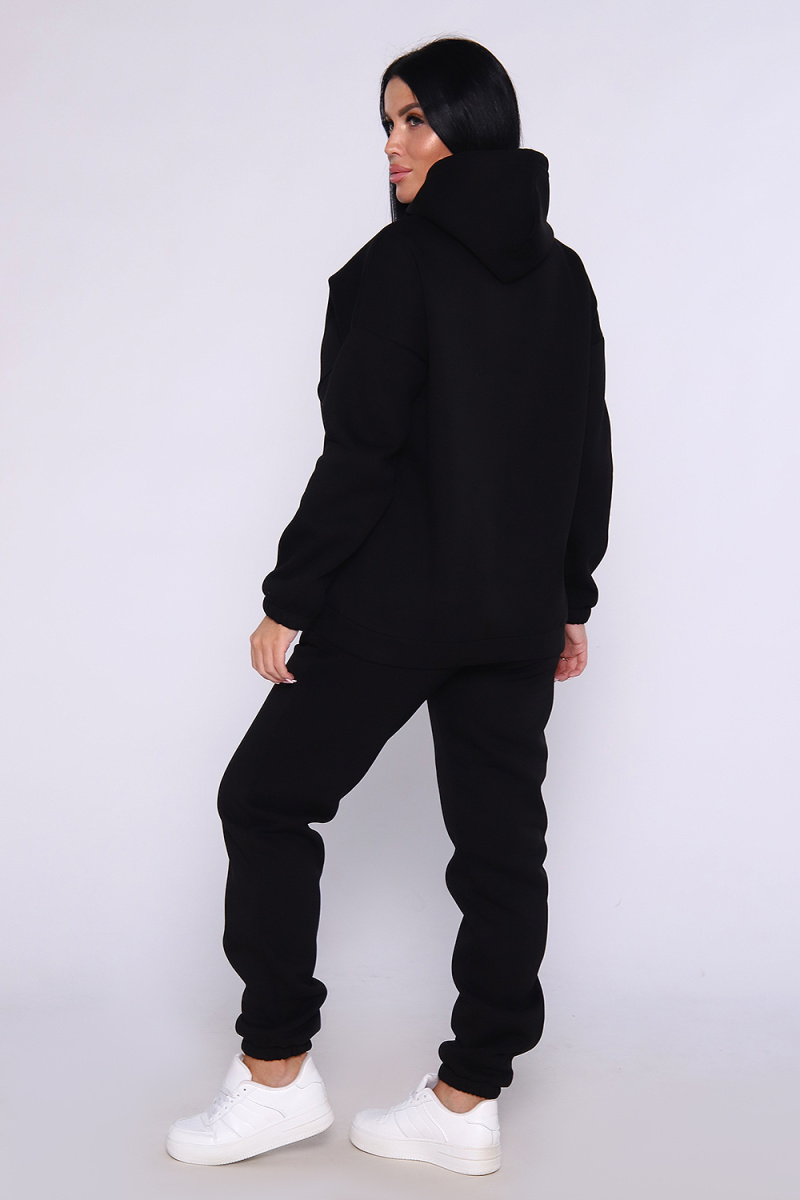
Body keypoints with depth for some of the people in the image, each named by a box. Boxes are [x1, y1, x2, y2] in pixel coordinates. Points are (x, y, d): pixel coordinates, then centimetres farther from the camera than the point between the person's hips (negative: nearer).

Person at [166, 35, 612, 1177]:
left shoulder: (400, 261, -11)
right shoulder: (563, 275, 9)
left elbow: (362, 453, -16)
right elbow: (589, 454, 12)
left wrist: (289, 599, -10)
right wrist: (570, 599, 19)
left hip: (394, 606, -6)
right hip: (521, 614, 7)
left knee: (266, 797, 8)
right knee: (501, 839, 9)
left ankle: (276, 1073, 11)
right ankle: (469, 1101, 17)